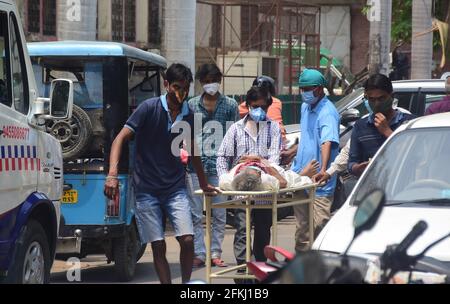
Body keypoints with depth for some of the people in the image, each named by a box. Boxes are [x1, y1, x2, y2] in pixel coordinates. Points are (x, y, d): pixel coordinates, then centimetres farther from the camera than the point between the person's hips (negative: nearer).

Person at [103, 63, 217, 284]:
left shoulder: (189, 116, 5)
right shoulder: (149, 108, -8)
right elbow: (121, 138, -13)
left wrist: (204, 185, 32)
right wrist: (112, 174, -26)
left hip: (176, 188, 3)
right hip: (147, 190, -3)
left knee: (187, 240, -11)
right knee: (158, 246, -2)